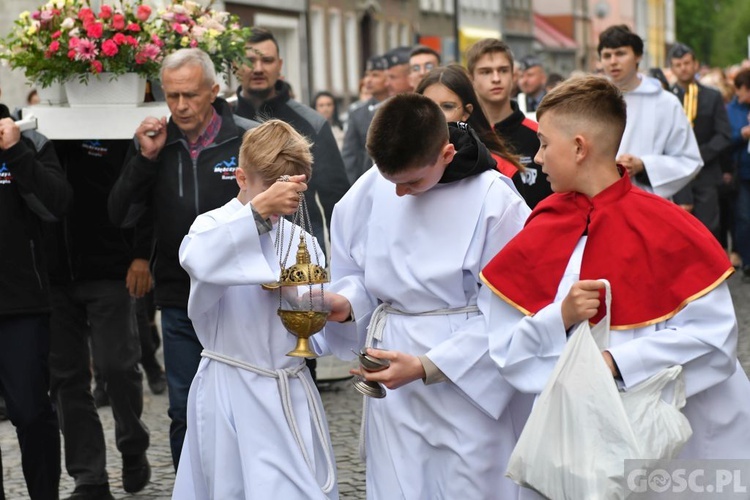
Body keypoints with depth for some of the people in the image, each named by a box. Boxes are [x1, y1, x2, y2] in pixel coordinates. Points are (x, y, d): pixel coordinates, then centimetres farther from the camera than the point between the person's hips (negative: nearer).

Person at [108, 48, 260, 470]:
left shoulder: (250, 140, -8)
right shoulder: (155, 143, 4)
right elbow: (121, 215, 0)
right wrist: (145, 157, -10)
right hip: (180, 304, 3)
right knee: (185, 414, 10)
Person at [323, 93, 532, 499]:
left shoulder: (495, 202, -13)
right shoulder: (371, 190, -2)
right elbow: (354, 272, 13)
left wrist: (426, 367, -17)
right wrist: (346, 305, -10)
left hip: (470, 383, -4)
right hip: (393, 385, 4)